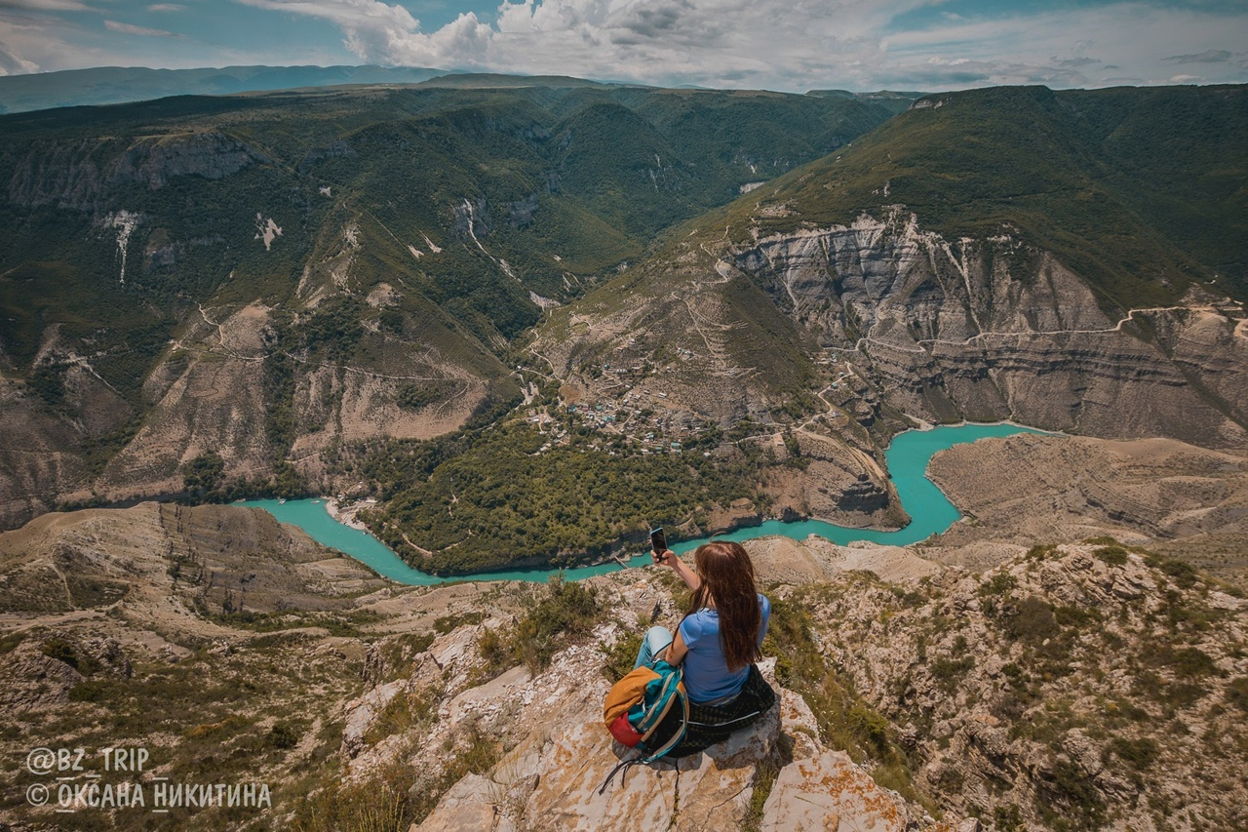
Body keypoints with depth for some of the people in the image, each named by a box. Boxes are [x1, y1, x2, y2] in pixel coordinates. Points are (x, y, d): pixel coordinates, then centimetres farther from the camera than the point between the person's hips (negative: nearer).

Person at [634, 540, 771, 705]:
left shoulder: (697, 625, -41)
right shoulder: (762, 606, -25)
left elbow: (671, 660, -19)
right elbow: (707, 590, -6)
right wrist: (676, 564, -1)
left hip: (696, 697, -4)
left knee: (655, 633, 20)